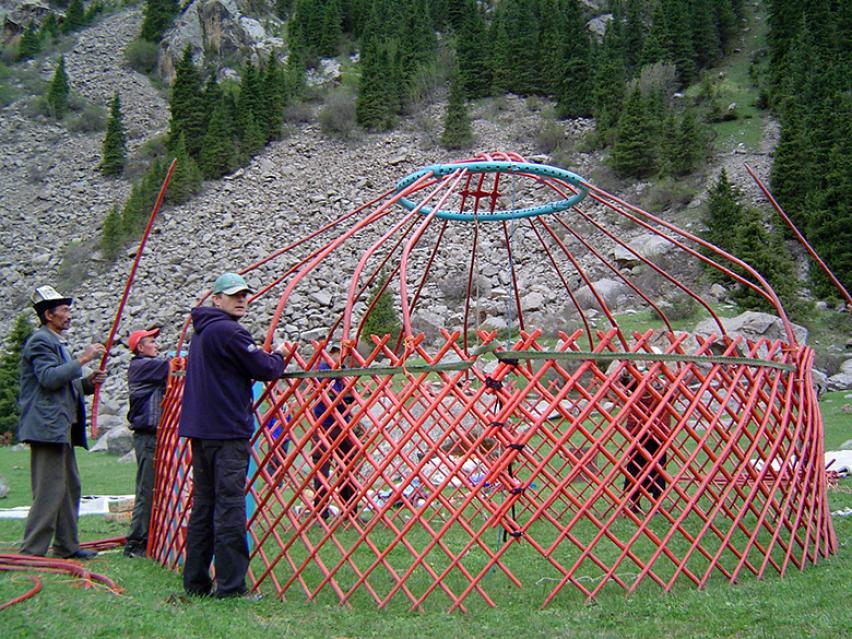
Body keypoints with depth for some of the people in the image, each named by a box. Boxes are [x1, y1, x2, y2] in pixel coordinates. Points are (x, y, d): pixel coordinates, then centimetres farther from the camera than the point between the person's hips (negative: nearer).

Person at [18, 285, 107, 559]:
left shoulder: (55, 342, 22)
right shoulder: (40, 341, -9)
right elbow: (49, 378, -22)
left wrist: (88, 382, 11)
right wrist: (82, 360, -19)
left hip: (62, 427, 11)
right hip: (47, 426, -11)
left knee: (70, 487, 14)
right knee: (49, 491, -10)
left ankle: (67, 546, 22)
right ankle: (31, 551, -6)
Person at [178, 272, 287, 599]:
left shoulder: (201, 332, 18)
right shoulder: (229, 331, -12)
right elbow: (266, 369, -11)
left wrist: (263, 357, 14)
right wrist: (279, 355, 9)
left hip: (200, 431, 10)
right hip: (227, 431, -10)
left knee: (203, 506, 14)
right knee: (230, 509, -6)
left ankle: (195, 582, 20)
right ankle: (230, 587, -4)